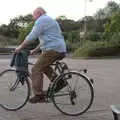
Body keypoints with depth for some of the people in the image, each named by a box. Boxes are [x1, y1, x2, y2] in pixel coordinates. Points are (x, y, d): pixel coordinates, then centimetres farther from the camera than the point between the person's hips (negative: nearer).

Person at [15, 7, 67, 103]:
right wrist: (34, 50, 30)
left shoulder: (41, 20, -5)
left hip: (52, 50, -10)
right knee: (44, 65, 27)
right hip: (61, 49, 10)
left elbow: (31, 37, -13)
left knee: (36, 70, -7)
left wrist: (20, 47, -4)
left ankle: (38, 95, -8)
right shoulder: (50, 20, 28)